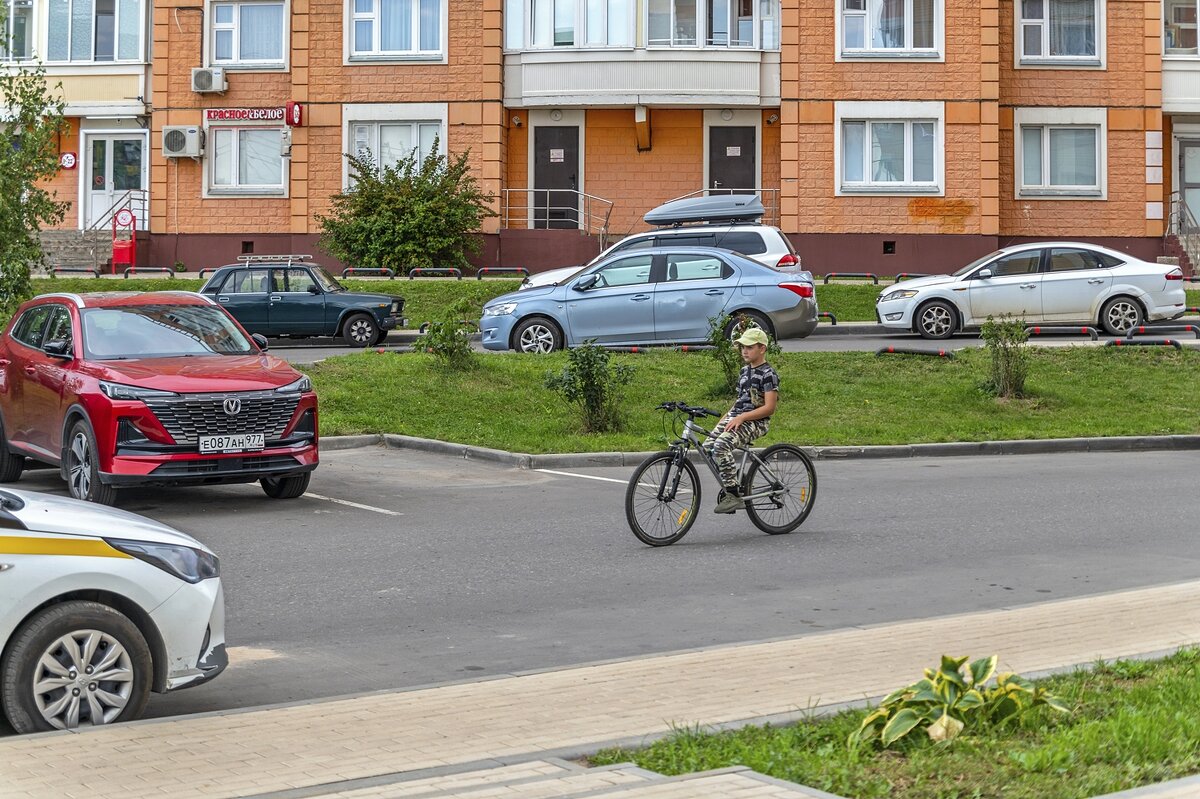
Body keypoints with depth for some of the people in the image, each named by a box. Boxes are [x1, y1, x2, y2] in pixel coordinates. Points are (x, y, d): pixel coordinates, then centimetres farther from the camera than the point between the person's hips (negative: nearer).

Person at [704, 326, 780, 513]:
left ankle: (734, 496, -25)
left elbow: (769, 407, -16)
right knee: (708, 447, -10)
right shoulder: (745, 371, 18)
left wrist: (741, 418, -22)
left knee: (721, 446, -30)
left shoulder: (768, 373, -9)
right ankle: (729, 487, 4)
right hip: (736, 417, 9)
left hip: (756, 422, -9)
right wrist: (723, 420, 14)